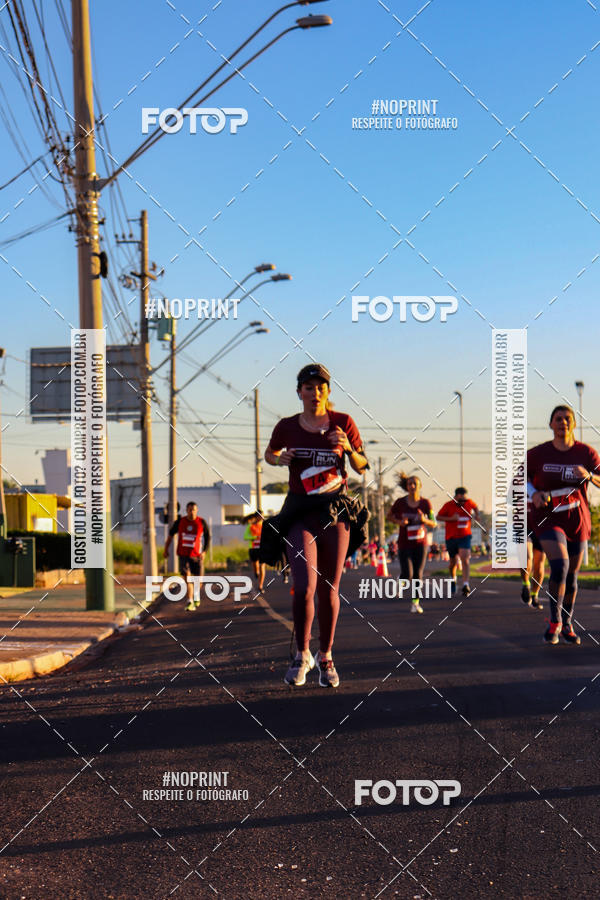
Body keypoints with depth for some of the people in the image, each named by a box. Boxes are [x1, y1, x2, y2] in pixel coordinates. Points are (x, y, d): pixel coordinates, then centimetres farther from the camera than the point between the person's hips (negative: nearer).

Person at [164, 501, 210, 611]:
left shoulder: (202, 522, -6)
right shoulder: (180, 521, -2)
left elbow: (208, 537, 5)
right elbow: (171, 533, 14)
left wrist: (204, 551, -5)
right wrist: (166, 547, 14)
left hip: (197, 555, 0)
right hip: (183, 555, 0)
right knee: (187, 577, -14)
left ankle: (197, 596, 39)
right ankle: (190, 602, -15)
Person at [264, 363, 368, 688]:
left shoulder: (343, 423, 2)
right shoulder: (287, 427, 3)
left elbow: (361, 466, 8)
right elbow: (269, 454, 21)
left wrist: (347, 447, -13)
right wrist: (279, 459, -2)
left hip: (336, 513, 1)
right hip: (300, 513, -1)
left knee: (328, 590, 5)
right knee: (304, 588, -14)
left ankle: (326, 657, 22)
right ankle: (302, 655, 6)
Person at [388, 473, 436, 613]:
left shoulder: (425, 503, -5)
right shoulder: (400, 502, -7)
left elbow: (433, 523, 0)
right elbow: (389, 515, 9)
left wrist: (424, 520, -22)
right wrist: (399, 522, -11)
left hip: (420, 543, 1)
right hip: (404, 544, -1)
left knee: (418, 574, 1)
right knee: (407, 575, -11)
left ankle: (415, 602, 18)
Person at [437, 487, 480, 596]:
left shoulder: (469, 503, 0)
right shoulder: (448, 505, -8)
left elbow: (475, 507, 24)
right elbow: (438, 517, -5)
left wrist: (477, 516, 6)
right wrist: (451, 518, -18)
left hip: (465, 536, 0)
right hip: (451, 537, 0)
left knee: (464, 559, -18)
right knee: (453, 562, 10)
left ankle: (465, 585, -22)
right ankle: (453, 579, 41)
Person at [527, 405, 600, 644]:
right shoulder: (538, 454, -4)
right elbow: (522, 475, 10)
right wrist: (533, 493, -9)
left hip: (577, 520, 2)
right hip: (548, 518, -2)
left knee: (572, 575, 10)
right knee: (560, 566, -22)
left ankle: (567, 625, 28)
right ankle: (555, 621, -5)